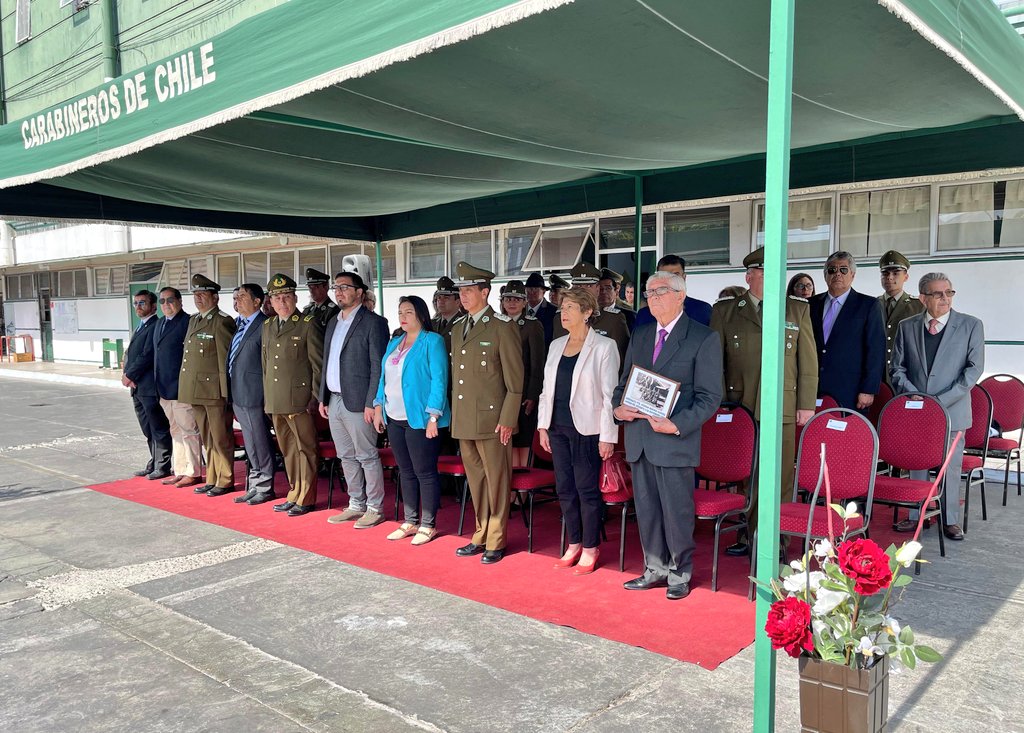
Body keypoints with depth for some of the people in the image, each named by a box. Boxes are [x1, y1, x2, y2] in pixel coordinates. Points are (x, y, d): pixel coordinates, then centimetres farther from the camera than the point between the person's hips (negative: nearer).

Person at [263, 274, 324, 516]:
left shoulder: (308, 324, -5)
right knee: (288, 451, 14)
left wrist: (315, 398, -11)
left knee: (305, 450, 1)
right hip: (275, 402, 7)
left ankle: (306, 499, 10)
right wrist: (266, 397, 15)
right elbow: (265, 364, 20)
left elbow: (318, 363, -7)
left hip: (299, 400, -7)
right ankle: (294, 495, 25)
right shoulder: (268, 325, 16)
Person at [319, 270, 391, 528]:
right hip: (334, 401, 8)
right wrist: (323, 398, 14)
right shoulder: (333, 322, 16)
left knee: (367, 457, 1)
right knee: (347, 458, 15)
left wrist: (371, 403, -18)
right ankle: (356, 505, 25)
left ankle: (374, 508, 11)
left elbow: (378, 366, -13)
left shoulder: (373, 322, -9)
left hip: (357, 402, -8)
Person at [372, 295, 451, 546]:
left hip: (420, 420, -7)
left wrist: (433, 417, -18)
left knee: (425, 473, 0)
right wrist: (378, 407, 10)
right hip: (395, 419, 7)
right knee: (406, 472, 13)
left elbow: (439, 380, -13)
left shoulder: (432, 341, -7)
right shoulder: (394, 343, 15)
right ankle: (410, 522, 23)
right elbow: (384, 377, 18)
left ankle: (428, 525, 10)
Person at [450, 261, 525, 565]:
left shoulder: (502, 328, -7)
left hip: (491, 419, -7)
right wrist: (454, 415, 14)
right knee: (476, 480, 15)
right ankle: (481, 536, 27)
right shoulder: (458, 328, 14)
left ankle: (496, 542, 15)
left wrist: (507, 420, -13)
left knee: (496, 481, 3)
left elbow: (515, 381, -9)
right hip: (463, 420, 7)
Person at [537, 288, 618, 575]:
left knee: (587, 489, 1)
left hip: (586, 429, -6)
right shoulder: (556, 345, 11)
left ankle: (590, 549, 15)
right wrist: (543, 425, 10)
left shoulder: (604, 346, -6)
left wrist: (608, 436, -12)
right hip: (558, 427, 6)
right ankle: (574, 544, 24)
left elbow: (609, 394, -9)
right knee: (565, 488, 11)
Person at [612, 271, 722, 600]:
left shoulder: (703, 338, -5)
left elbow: (710, 397, -8)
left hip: (675, 439, -6)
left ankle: (680, 575, 22)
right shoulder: (640, 335, 14)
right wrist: (618, 407, -2)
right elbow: (625, 381, 20)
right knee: (646, 509, 13)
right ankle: (655, 570, 29)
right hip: (638, 438, 6)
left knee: (676, 510, 3)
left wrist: (676, 425, -20)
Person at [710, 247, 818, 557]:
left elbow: (808, 362, 8)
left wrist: (806, 405, 2)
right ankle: (748, 535, 21)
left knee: (781, 479, 3)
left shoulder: (798, 310, 9)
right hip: (739, 408, 0)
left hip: (782, 409, 0)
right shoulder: (725, 311, 7)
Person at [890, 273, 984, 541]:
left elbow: (974, 368, -5)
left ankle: (950, 520, 16)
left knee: (951, 467, 5)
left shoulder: (971, 325, 1)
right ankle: (916, 516, 17)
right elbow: (897, 368, 6)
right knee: (916, 465, 7)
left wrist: (942, 400, -14)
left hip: (952, 410, -1)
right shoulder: (906, 326, 5)